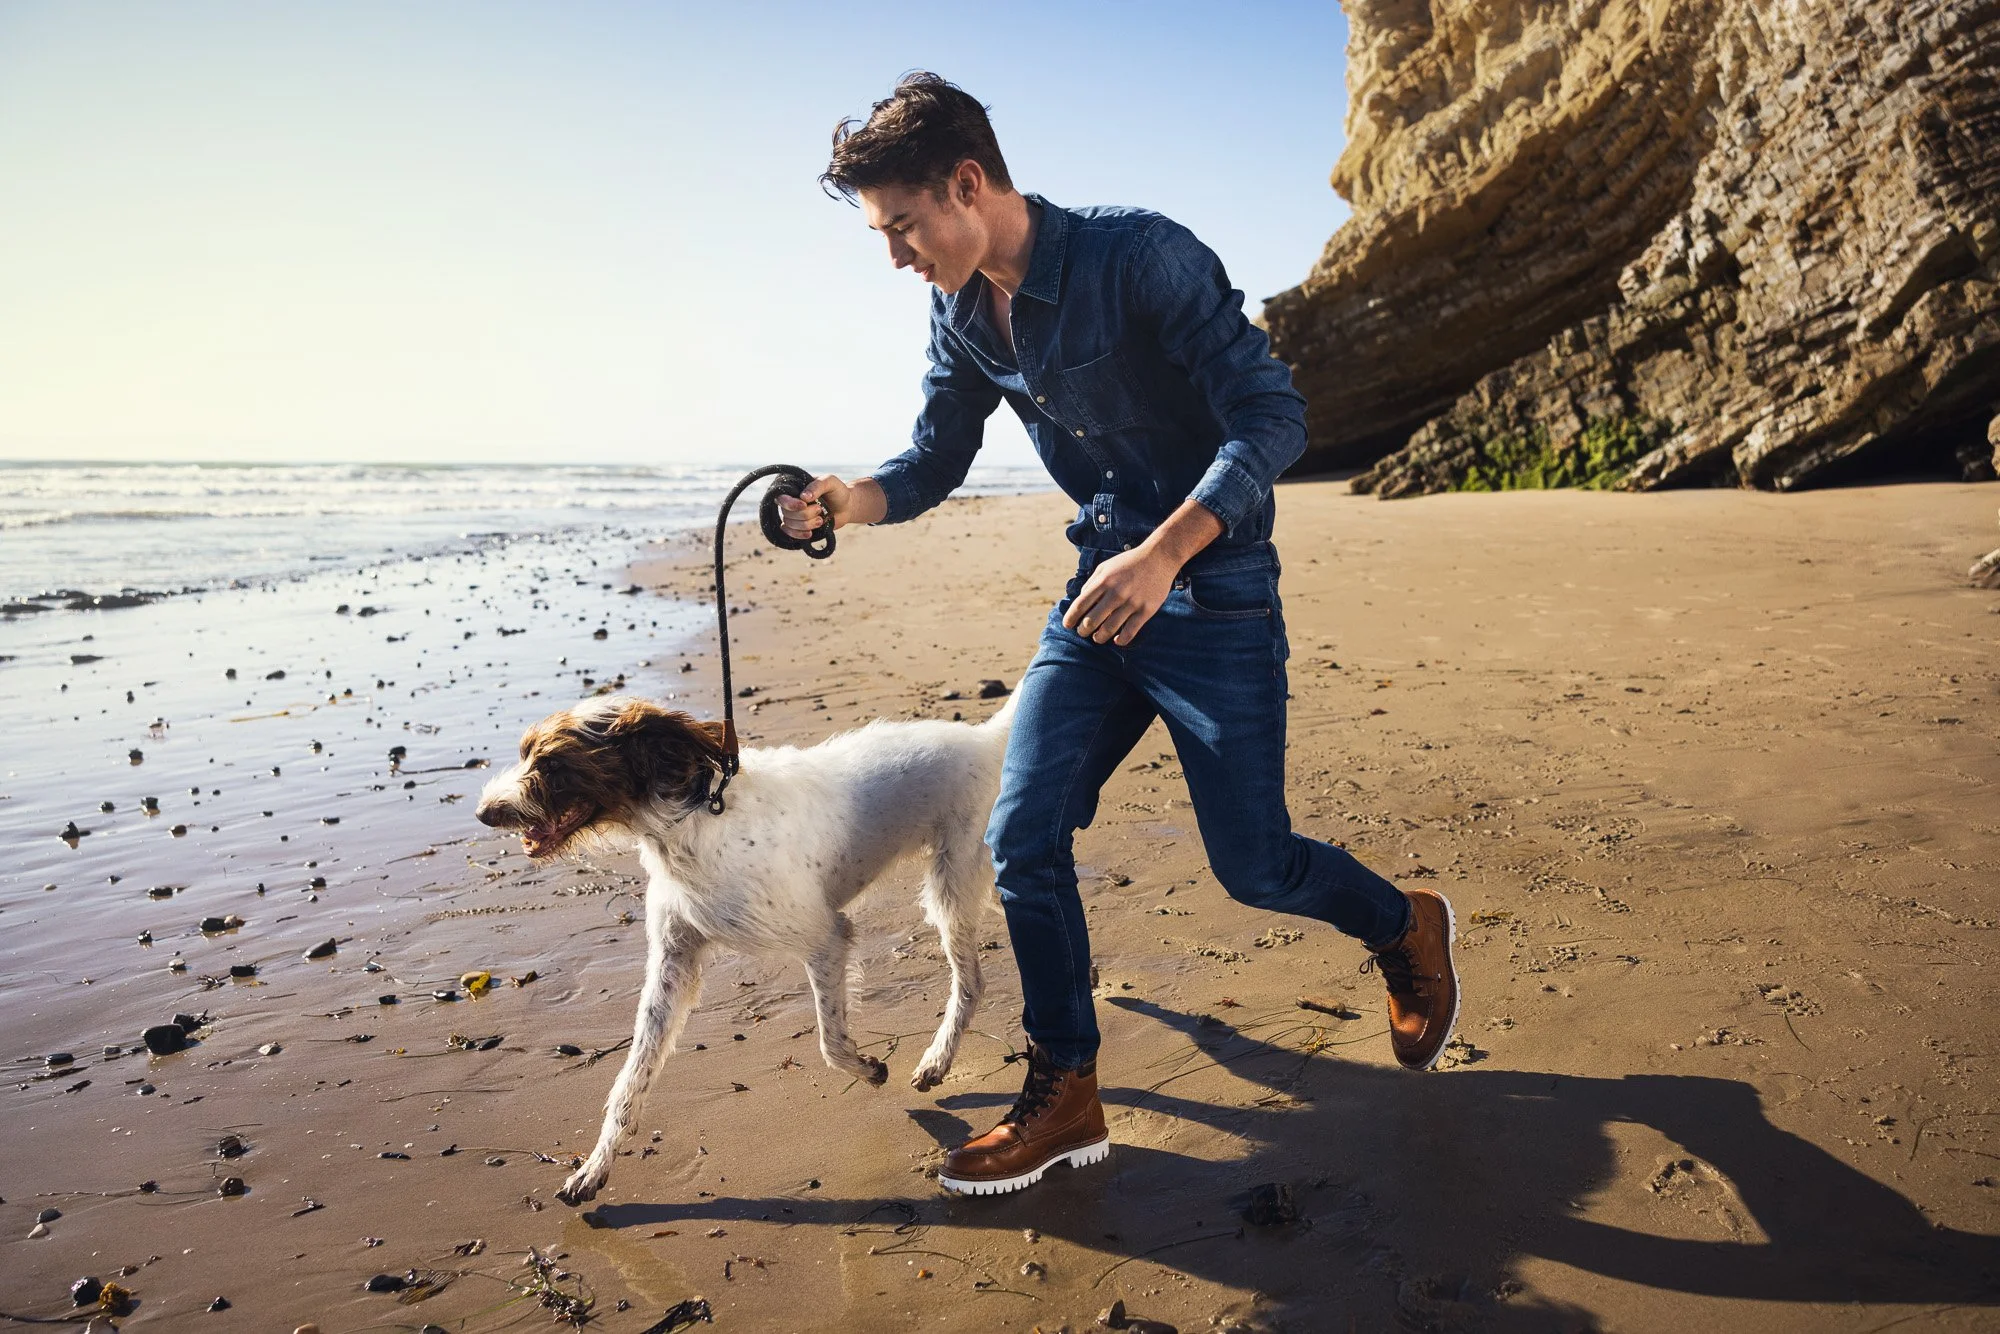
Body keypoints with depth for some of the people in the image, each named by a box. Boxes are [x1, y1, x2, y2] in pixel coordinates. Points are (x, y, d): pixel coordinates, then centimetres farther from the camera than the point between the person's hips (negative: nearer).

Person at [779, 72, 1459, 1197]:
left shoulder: (1142, 258, -18)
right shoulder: (964, 317, 3)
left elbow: (1272, 413, -22)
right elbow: (936, 459, 12)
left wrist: (1162, 555, -35)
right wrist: (851, 501, -11)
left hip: (1216, 596, -6)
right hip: (1101, 597, 6)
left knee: (1252, 865, 0)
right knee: (1022, 836, -2)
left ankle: (1405, 929, 33)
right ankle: (1065, 1097, 13)